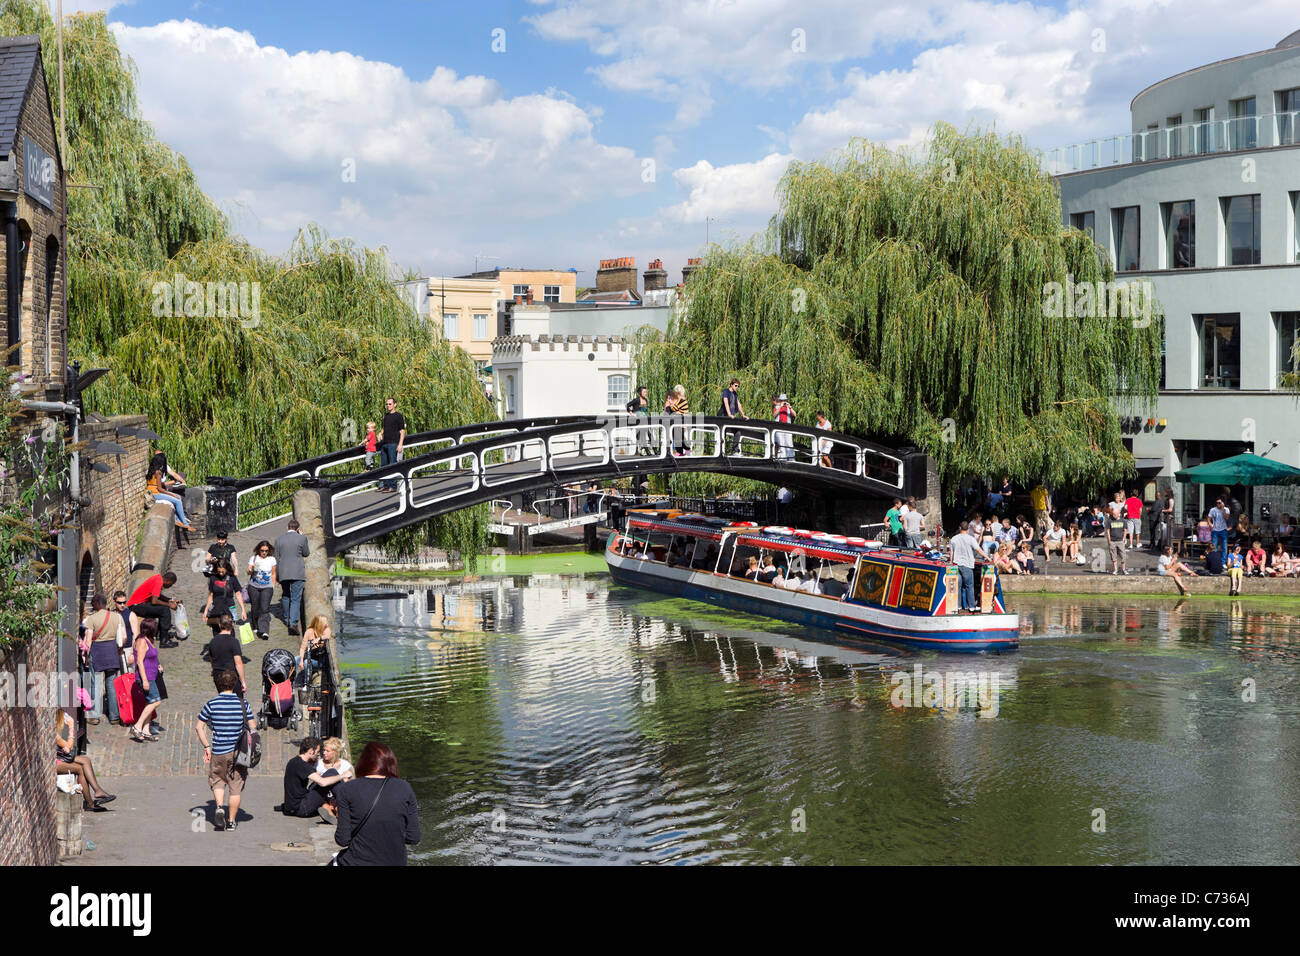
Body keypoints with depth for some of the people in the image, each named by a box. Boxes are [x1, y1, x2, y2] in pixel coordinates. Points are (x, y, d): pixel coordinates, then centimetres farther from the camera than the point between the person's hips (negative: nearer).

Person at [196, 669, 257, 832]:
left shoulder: (211, 704, -4)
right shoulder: (243, 703, -3)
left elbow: (199, 727, -4)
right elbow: (253, 727, -2)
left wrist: (207, 746, 4)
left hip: (218, 751, 0)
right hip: (238, 751, 0)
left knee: (217, 781, 20)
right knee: (236, 786, 10)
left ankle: (219, 807, -5)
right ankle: (232, 821, 14)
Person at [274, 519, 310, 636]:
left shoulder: (279, 539, 5)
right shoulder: (302, 538, -5)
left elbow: (276, 558, 7)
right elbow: (306, 553, 8)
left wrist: (277, 574, 15)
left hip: (283, 573, 3)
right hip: (297, 573, -3)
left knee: (285, 596, 22)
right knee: (295, 598, -4)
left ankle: (286, 620, 34)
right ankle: (293, 622, -17)